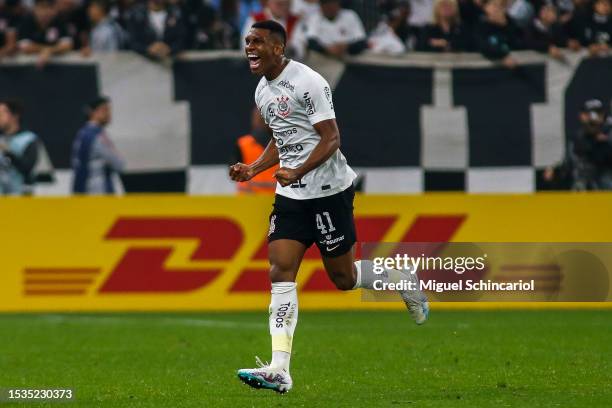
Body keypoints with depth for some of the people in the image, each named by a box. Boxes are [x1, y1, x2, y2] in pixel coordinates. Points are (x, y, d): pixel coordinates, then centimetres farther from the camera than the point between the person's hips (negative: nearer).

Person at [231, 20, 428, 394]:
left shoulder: (307, 82, -16)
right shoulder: (262, 92, 11)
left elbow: (331, 139, -18)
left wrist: (297, 173, -30)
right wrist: (253, 170, 7)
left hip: (329, 191, -7)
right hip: (290, 196, 7)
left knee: (343, 277, 3)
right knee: (281, 273, -8)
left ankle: (402, 280, 35)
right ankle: (279, 370, -14)